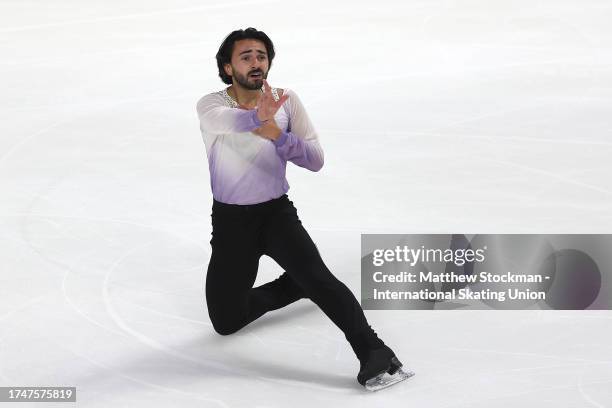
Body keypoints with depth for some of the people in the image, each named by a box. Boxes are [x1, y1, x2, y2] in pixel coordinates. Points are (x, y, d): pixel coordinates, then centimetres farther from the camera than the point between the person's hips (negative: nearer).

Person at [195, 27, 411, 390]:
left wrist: (279, 135, -26)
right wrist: (260, 118, -56)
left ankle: (374, 353, -32)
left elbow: (316, 160, -7)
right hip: (230, 221, 1)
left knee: (316, 276, -28)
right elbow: (225, 120, -34)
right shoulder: (211, 105, -8)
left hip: (277, 213, -1)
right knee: (226, 322, 1)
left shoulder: (287, 100, -2)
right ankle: (296, 285, 25)